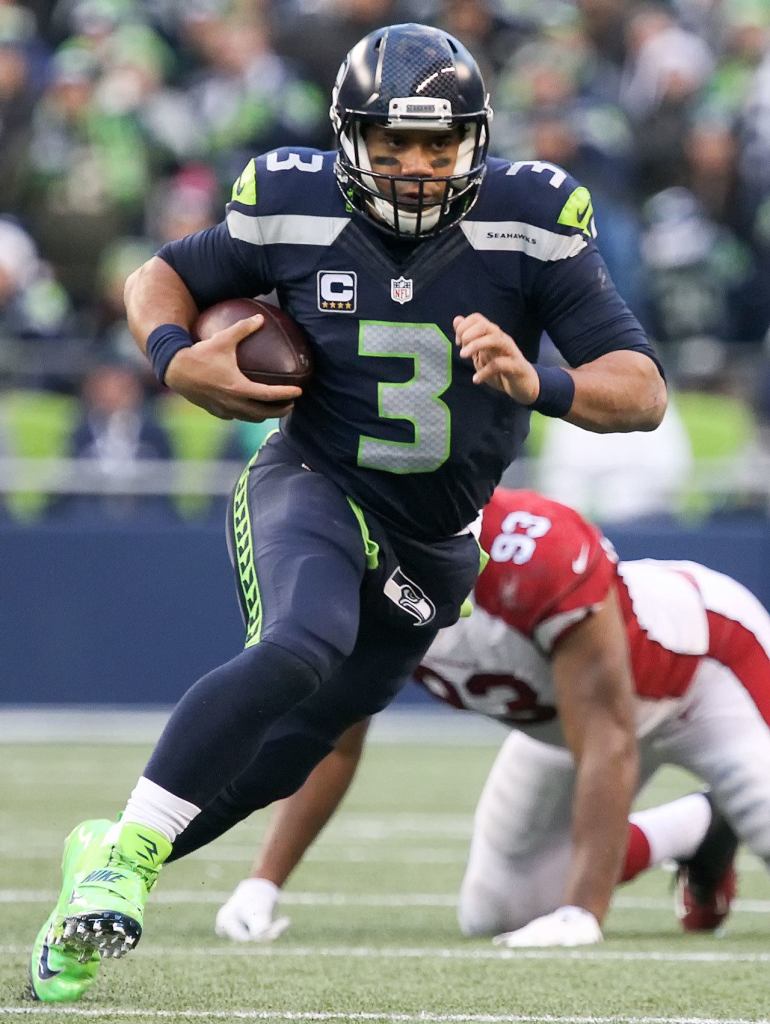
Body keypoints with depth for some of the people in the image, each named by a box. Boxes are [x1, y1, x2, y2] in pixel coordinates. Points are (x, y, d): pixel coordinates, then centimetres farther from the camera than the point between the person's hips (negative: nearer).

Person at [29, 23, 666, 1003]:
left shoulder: (527, 226, -14)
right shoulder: (296, 214, -12)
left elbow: (643, 393, -16)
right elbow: (161, 277, 6)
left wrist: (536, 383, -36)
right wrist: (176, 361, -15)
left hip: (432, 544, 3)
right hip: (313, 487, -3)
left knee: (283, 755, 12)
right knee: (304, 645, -35)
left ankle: (104, 856, 32)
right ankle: (125, 855, -31)